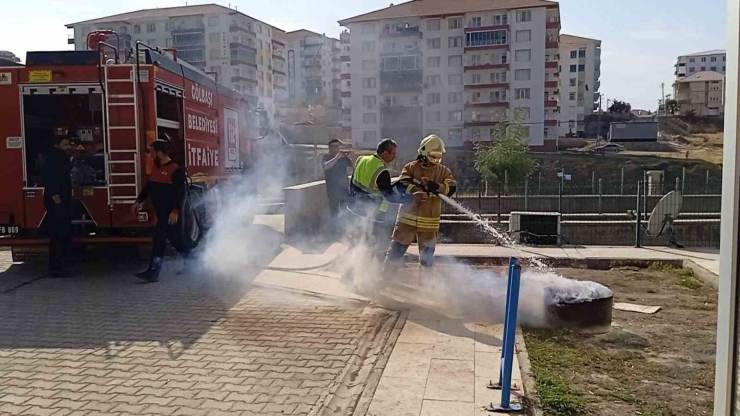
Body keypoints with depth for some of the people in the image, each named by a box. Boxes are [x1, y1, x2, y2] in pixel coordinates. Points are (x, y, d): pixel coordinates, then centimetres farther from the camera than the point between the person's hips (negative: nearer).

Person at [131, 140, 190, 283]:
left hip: (170, 214, -9)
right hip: (161, 213, 9)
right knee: (173, 238, 17)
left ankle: (153, 272, -9)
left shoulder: (175, 170, -15)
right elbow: (149, 187, 21)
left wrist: (175, 211, -24)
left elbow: (181, 193, -19)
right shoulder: (156, 168, 13)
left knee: (159, 239, -11)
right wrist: (138, 202, 16)